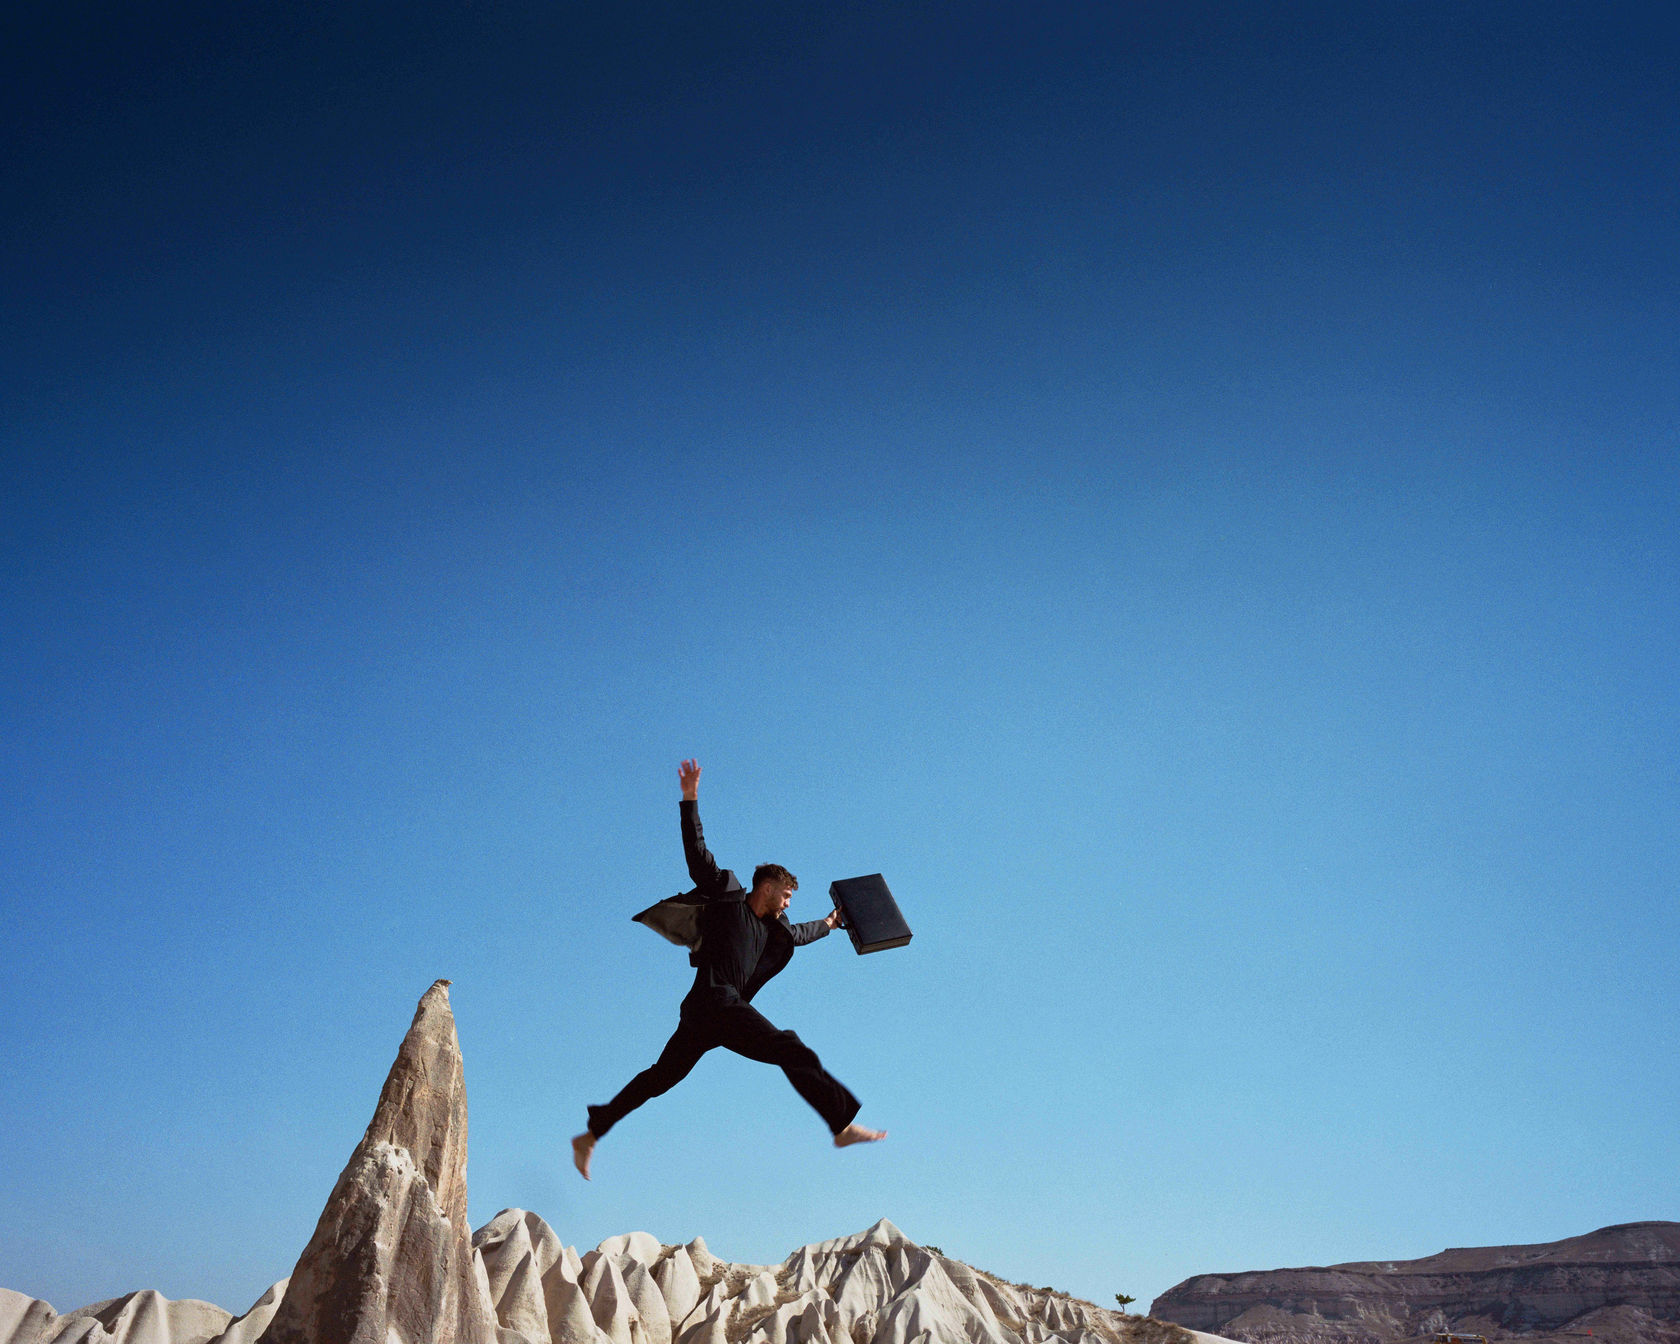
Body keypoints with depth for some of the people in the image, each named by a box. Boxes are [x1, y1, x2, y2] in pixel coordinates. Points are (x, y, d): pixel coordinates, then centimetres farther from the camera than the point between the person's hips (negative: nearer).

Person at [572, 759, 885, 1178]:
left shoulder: (771, 929, 25)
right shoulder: (728, 896, 3)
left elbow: (797, 934, 45)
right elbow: (697, 853, -3)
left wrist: (829, 923, 59)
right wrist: (690, 799, -8)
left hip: (703, 1014, 9)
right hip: (717, 1003, -9)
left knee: (660, 1077, 13)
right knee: (796, 1055, -11)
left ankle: (591, 1135, 18)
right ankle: (844, 1125, -12)